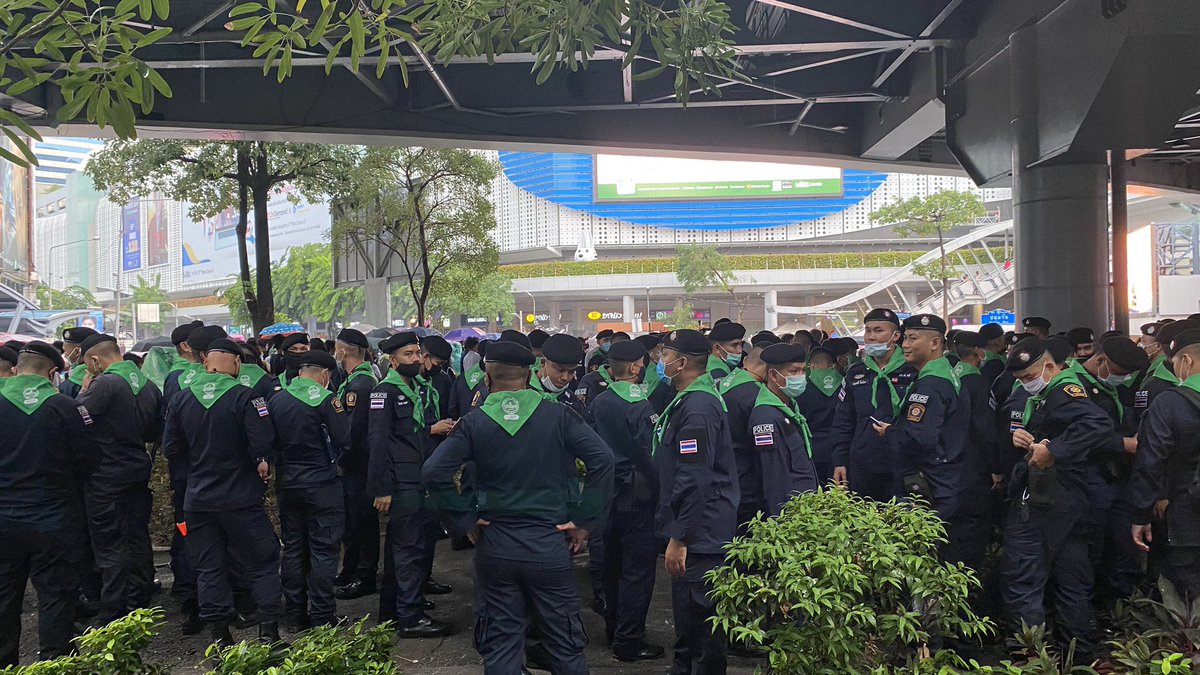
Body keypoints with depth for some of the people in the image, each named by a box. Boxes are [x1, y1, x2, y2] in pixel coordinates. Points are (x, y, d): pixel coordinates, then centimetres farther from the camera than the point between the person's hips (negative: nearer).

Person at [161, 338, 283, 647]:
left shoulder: (181, 399, 0)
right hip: (241, 499, -4)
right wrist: (262, 466, 0)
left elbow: (170, 449, 5)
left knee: (209, 569, 12)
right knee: (261, 564, 8)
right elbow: (263, 445, -20)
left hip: (198, 501, 4)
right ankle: (268, 631, 8)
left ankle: (219, 637, 18)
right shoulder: (244, 397, -14)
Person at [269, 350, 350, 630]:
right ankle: (321, 617, 4)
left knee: (293, 549, 13)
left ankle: (295, 615, 19)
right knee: (323, 550, 1)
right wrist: (340, 412, 3)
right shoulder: (325, 399, -13)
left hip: (287, 484, 6)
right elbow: (344, 440, -14)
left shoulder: (276, 400, 5)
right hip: (321, 484, -6)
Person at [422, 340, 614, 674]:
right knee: (565, 645, 13)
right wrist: (585, 521, -8)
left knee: (500, 648, 12)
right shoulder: (558, 415, -5)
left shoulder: (473, 423, -4)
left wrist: (464, 520, -5)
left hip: (495, 547, 1)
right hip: (549, 546, 0)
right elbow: (602, 460, -14)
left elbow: (433, 472, -13)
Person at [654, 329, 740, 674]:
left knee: (700, 616, -1)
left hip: (699, 536, -10)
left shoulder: (697, 407, -20)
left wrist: (679, 538, -23)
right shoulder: (686, 401, 13)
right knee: (687, 611, 21)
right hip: (695, 531, 10)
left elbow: (694, 480, -25)